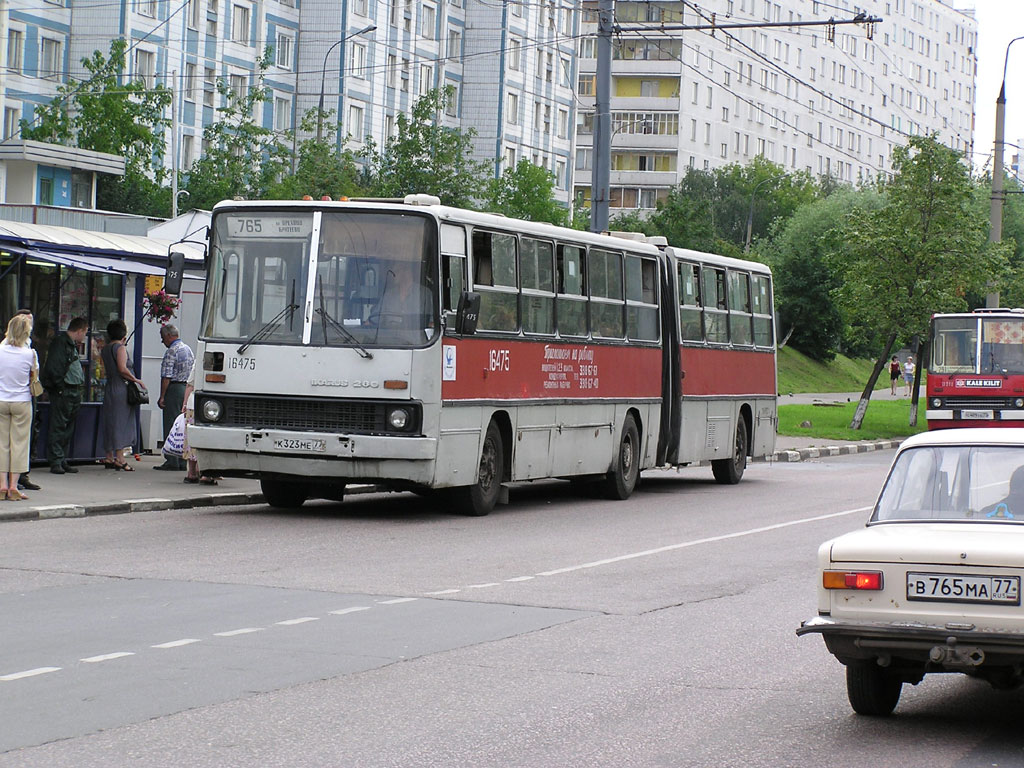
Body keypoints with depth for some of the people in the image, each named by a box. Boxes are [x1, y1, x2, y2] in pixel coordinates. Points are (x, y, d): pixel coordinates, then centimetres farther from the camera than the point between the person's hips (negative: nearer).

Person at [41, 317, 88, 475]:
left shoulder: (72, 344, 20)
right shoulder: (60, 342, -10)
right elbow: (52, 367, -19)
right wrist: (60, 387, -18)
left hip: (73, 392, 10)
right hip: (62, 392, -10)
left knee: (68, 428, 11)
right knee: (58, 427, -6)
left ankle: (63, 461, 16)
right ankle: (56, 461, -5)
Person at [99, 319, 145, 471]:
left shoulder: (105, 349, 14)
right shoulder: (120, 348, -10)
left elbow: (105, 370, 15)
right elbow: (122, 369, -20)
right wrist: (135, 379, -10)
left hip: (109, 387, 8)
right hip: (121, 389, -8)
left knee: (110, 423, 11)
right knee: (120, 422, -8)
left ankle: (109, 457, 13)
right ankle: (120, 458, -11)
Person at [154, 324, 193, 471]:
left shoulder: (171, 351, -12)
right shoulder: (188, 349, 15)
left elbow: (166, 376, -16)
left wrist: (162, 397, -15)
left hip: (174, 389, -8)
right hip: (188, 388, 8)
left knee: (171, 426, -5)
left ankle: (172, 462, -7)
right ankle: (183, 461, 11)